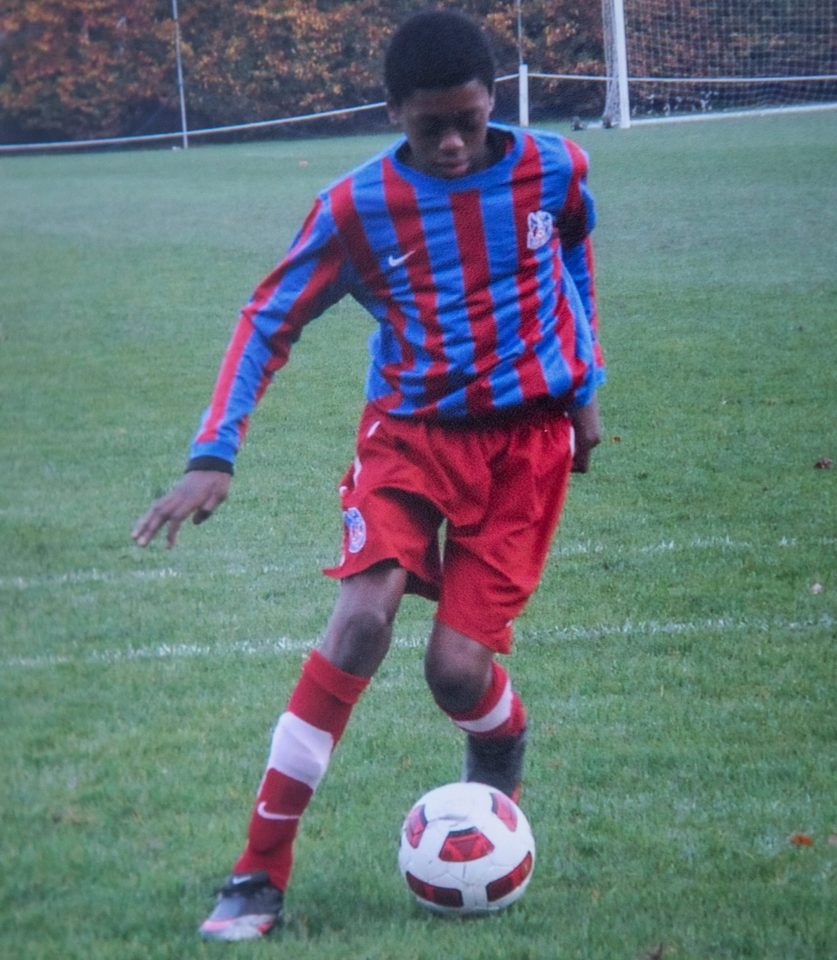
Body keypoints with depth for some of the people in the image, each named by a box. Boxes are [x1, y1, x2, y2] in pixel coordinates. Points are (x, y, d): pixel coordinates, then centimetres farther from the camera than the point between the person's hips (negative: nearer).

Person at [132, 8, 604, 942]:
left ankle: (501, 758, 30)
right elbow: (268, 320, -4)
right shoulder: (356, 208, -12)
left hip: (527, 436, 0)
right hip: (410, 431, 0)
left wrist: (583, 385, 20)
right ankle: (259, 874, -17)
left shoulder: (551, 169, -7)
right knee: (361, 618, -23)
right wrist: (213, 455, -14)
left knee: (458, 668, -10)